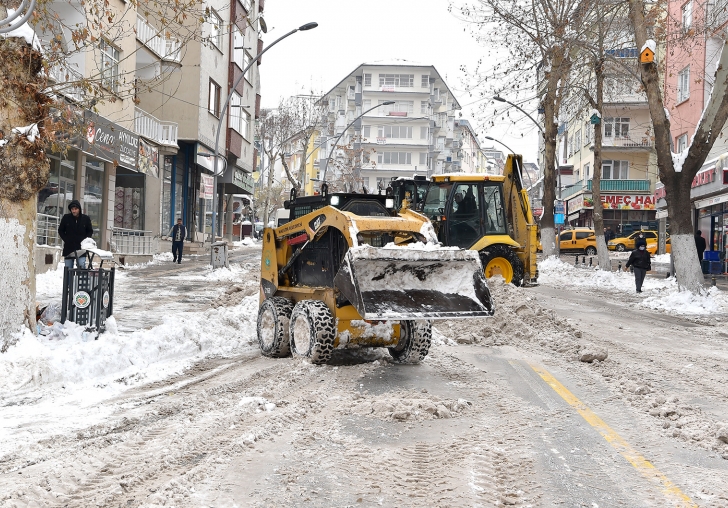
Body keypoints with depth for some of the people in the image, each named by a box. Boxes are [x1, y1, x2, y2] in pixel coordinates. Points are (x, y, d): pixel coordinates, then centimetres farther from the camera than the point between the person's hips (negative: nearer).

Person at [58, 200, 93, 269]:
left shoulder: (86, 218, 1)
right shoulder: (66, 218, 1)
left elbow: (90, 231, 12)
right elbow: (60, 230, 11)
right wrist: (66, 239, -2)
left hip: (81, 248, -1)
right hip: (68, 248, 1)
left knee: (81, 266, -15)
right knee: (68, 268, 5)